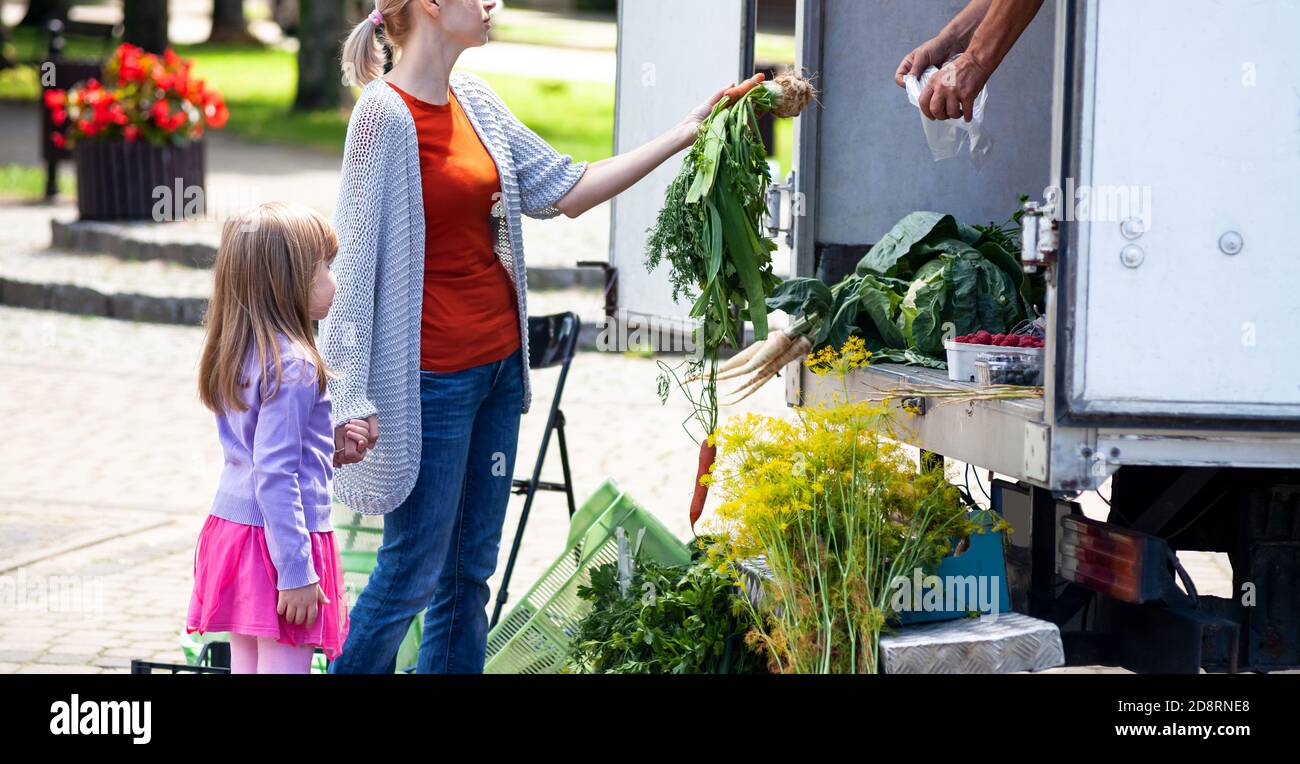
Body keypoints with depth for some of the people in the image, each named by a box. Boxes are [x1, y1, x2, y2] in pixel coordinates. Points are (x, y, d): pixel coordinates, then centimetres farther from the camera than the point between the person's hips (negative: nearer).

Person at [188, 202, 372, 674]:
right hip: (279, 536, -9)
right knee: (286, 667, -6)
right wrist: (296, 574, -19)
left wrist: (330, 442, 11)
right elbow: (274, 476, -21)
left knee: (246, 666, 12)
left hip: (230, 526, 9)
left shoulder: (235, 354, 9)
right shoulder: (292, 367, -18)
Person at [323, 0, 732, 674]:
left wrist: (683, 135, 12)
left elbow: (566, 190, 14)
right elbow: (354, 255, -16)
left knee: (469, 570, 11)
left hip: (498, 365, 8)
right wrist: (352, 397, -19)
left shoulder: (474, 100, 8)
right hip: (430, 380, -8)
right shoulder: (385, 114, -15)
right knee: (411, 573, -2)